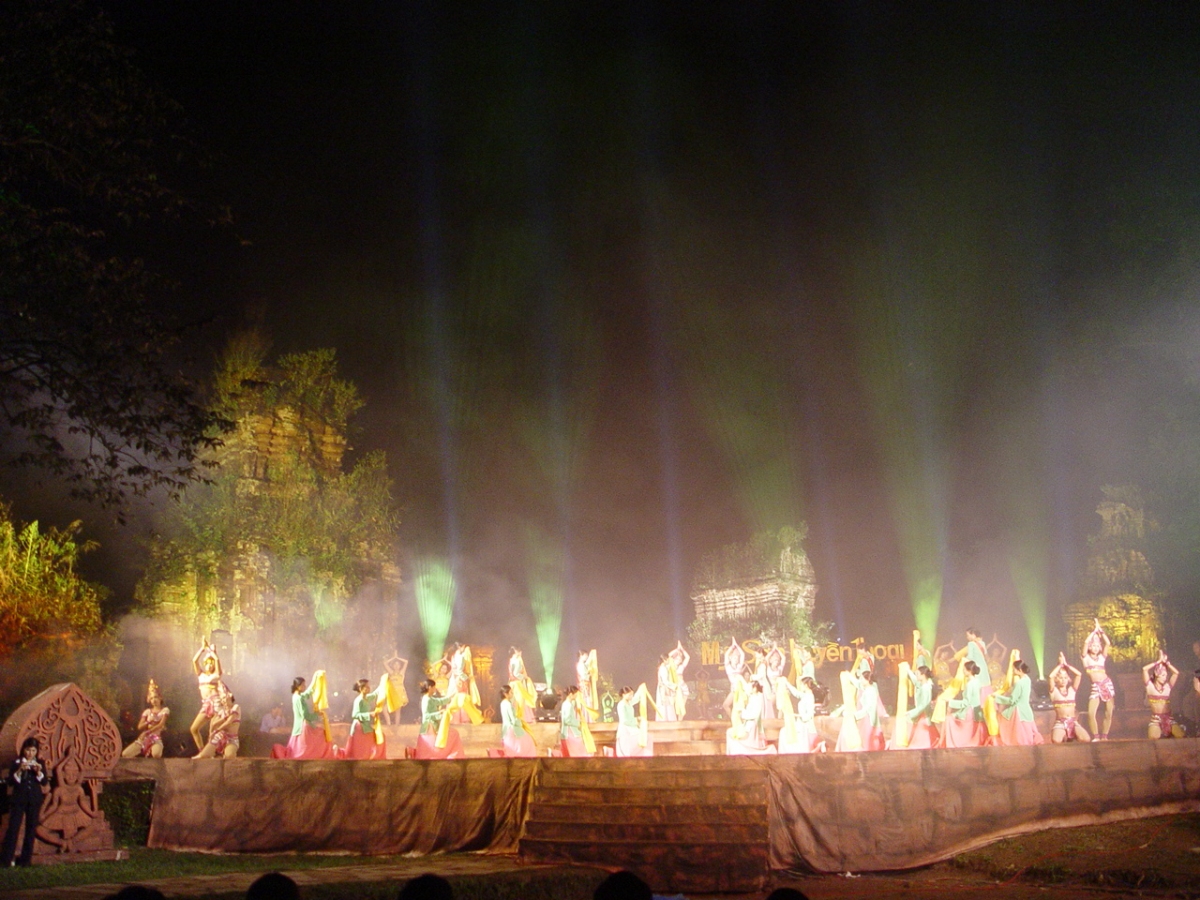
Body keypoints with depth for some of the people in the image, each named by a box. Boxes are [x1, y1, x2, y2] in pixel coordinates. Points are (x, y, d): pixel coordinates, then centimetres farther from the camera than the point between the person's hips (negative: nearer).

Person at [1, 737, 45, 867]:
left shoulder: (39, 764, 6)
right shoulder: (17, 763, 1)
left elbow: (44, 782, -1)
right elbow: (10, 781, -6)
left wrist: (39, 772, -17)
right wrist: (19, 771, -20)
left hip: (34, 800, 2)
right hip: (18, 799, -2)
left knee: (31, 828, 4)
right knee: (13, 827, -6)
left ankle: (26, 858, 10)